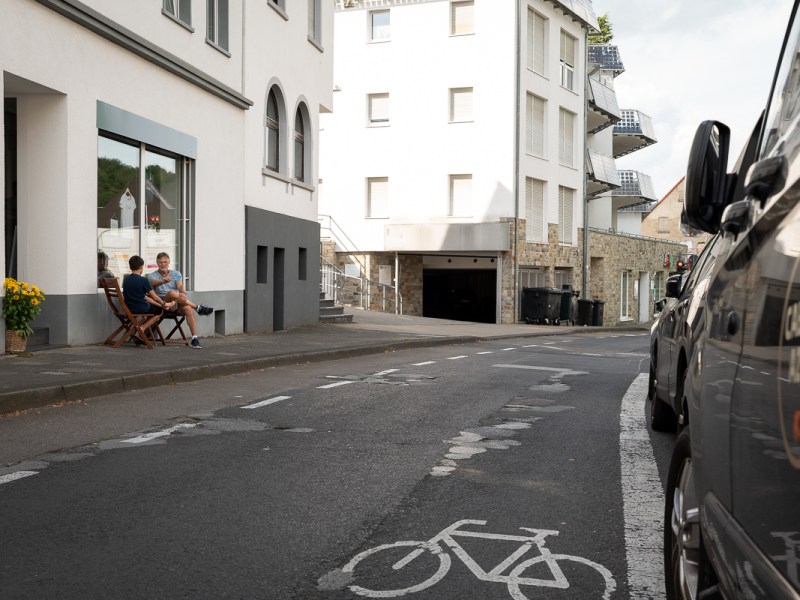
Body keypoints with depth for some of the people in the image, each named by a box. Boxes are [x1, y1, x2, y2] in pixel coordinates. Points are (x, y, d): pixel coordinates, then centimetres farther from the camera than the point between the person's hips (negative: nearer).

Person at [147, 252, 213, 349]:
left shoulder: (176, 274, 19)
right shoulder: (152, 276, 10)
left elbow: (180, 286, -1)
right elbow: (155, 283, -15)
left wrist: (183, 292, -26)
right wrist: (163, 281, -39)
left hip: (177, 304, 2)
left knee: (188, 308, -32)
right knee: (172, 293, -35)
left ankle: (194, 338, -37)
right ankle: (198, 307, -24)